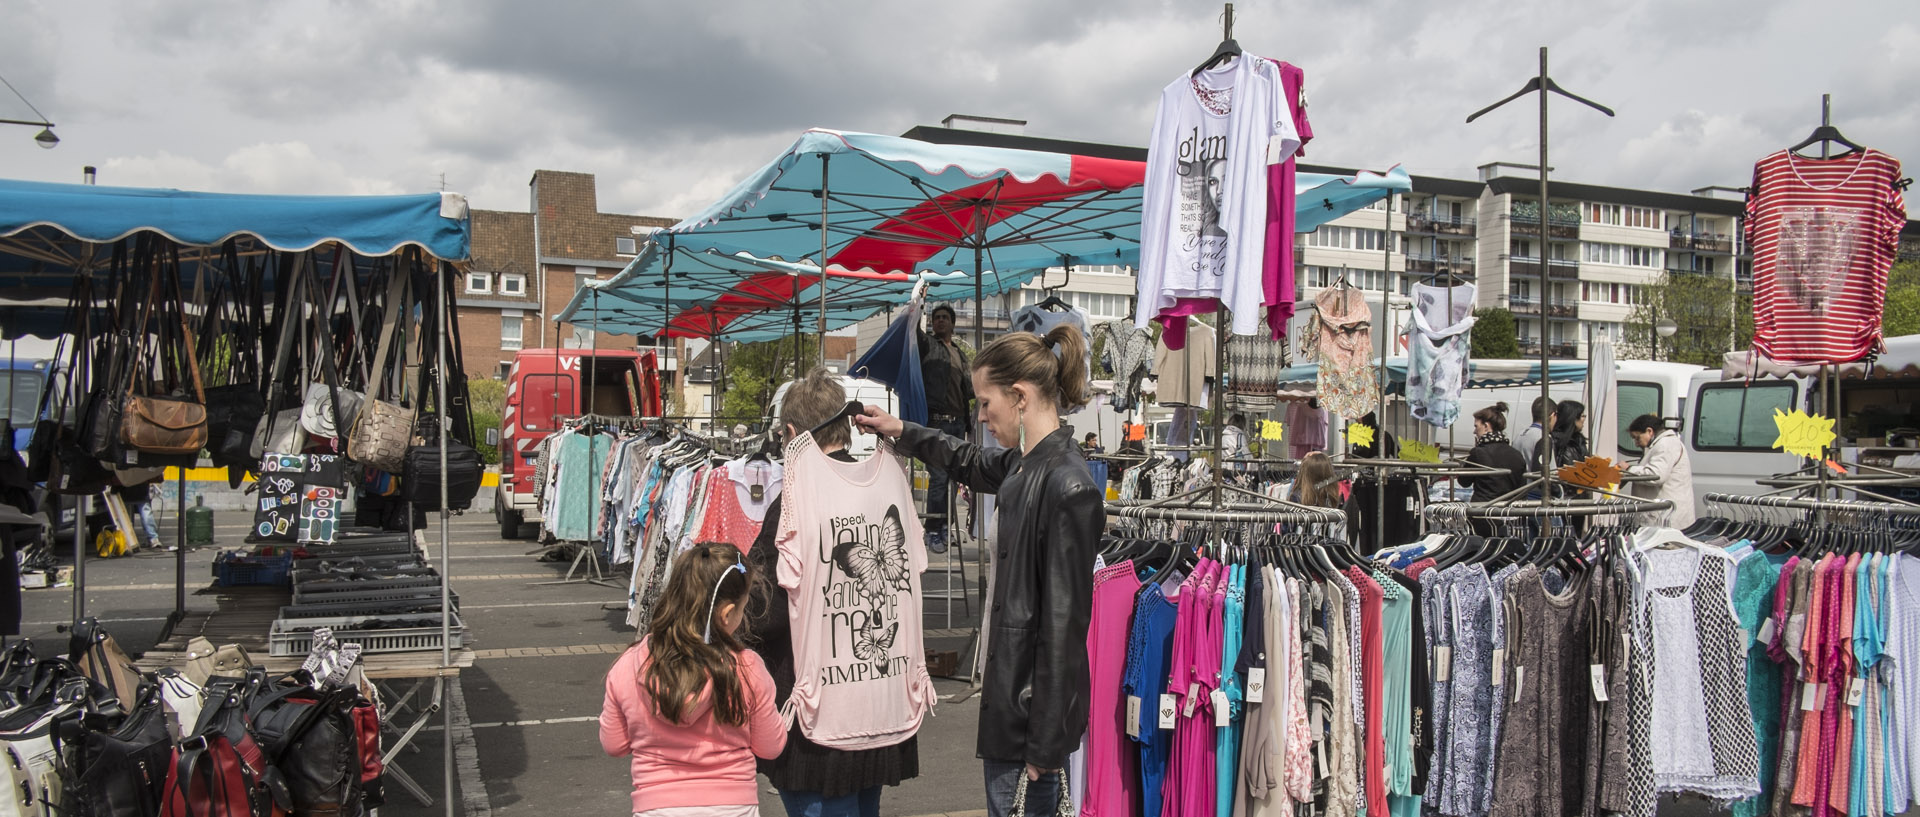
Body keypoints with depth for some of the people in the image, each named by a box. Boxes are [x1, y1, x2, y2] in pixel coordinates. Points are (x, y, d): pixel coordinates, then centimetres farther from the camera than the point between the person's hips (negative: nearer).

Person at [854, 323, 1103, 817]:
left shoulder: (1068, 487, -20)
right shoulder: (1024, 465, 6)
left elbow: (1065, 622, -20)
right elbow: (969, 463, 32)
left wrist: (1046, 741, -18)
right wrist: (901, 432, 36)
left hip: (1037, 701, -9)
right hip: (1009, 692, 9)